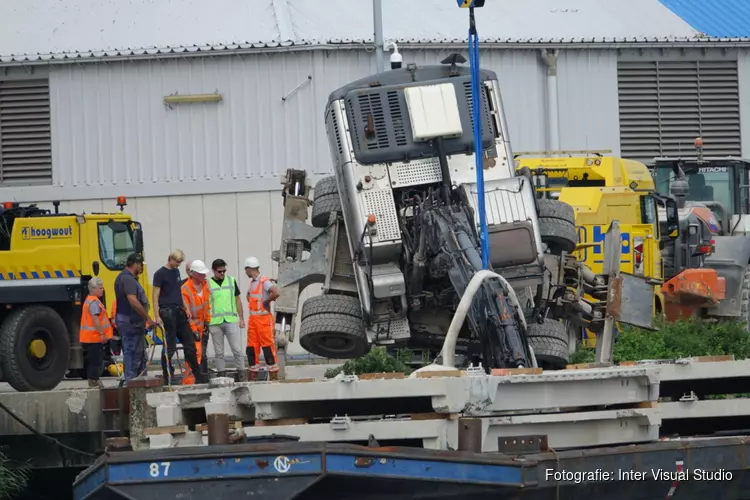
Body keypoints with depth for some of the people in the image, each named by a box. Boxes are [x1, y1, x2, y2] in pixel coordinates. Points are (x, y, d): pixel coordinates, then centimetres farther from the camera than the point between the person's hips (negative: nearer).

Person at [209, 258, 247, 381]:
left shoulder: (231, 280, 9)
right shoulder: (208, 283, 2)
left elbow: (238, 300, 13)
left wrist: (241, 319, 8)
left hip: (231, 320, 1)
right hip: (215, 323, -1)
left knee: (237, 350, -3)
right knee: (219, 352, 5)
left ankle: (242, 376, 1)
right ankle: (222, 378, 9)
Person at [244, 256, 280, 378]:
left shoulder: (264, 282, -13)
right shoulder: (252, 282, 15)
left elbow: (276, 293, -29)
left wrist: (266, 301, -15)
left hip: (263, 318, -9)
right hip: (252, 318, 9)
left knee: (267, 345, -6)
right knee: (251, 347, 8)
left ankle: (273, 375, -3)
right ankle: (253, 375, 13)